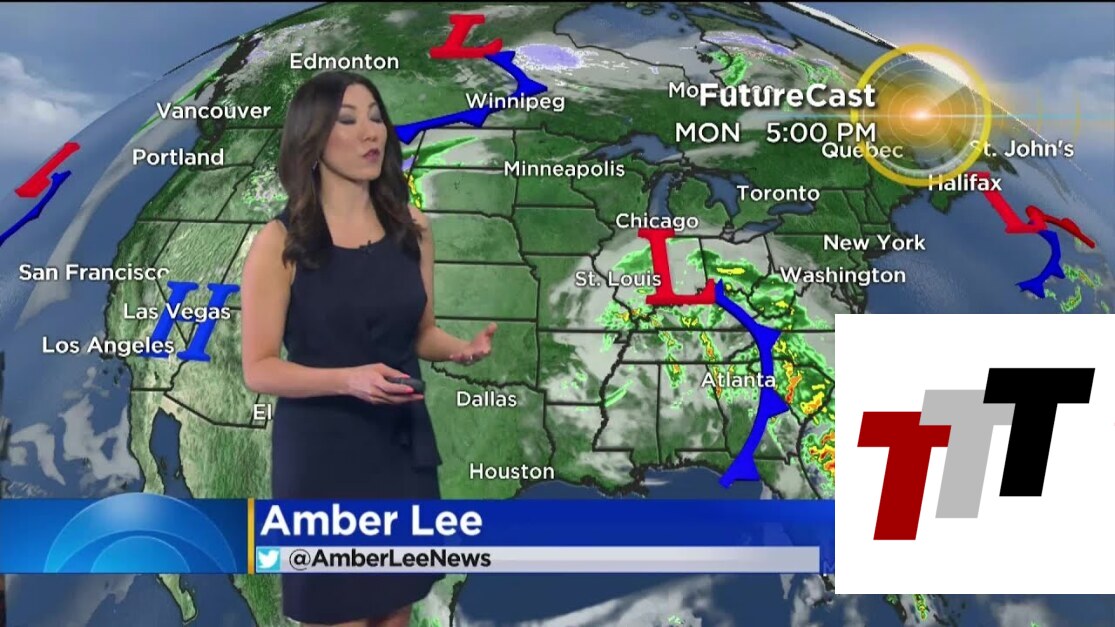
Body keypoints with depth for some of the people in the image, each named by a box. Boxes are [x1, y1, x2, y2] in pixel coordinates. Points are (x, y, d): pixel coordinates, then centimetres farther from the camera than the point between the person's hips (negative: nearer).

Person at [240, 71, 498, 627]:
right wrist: (349, 379, -26)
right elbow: (259, 369, -11)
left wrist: (461, 349, -11)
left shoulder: (411, 228, 1)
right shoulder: (280, 242, -12)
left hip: (403, 446, 4)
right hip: (321, 453, -4)